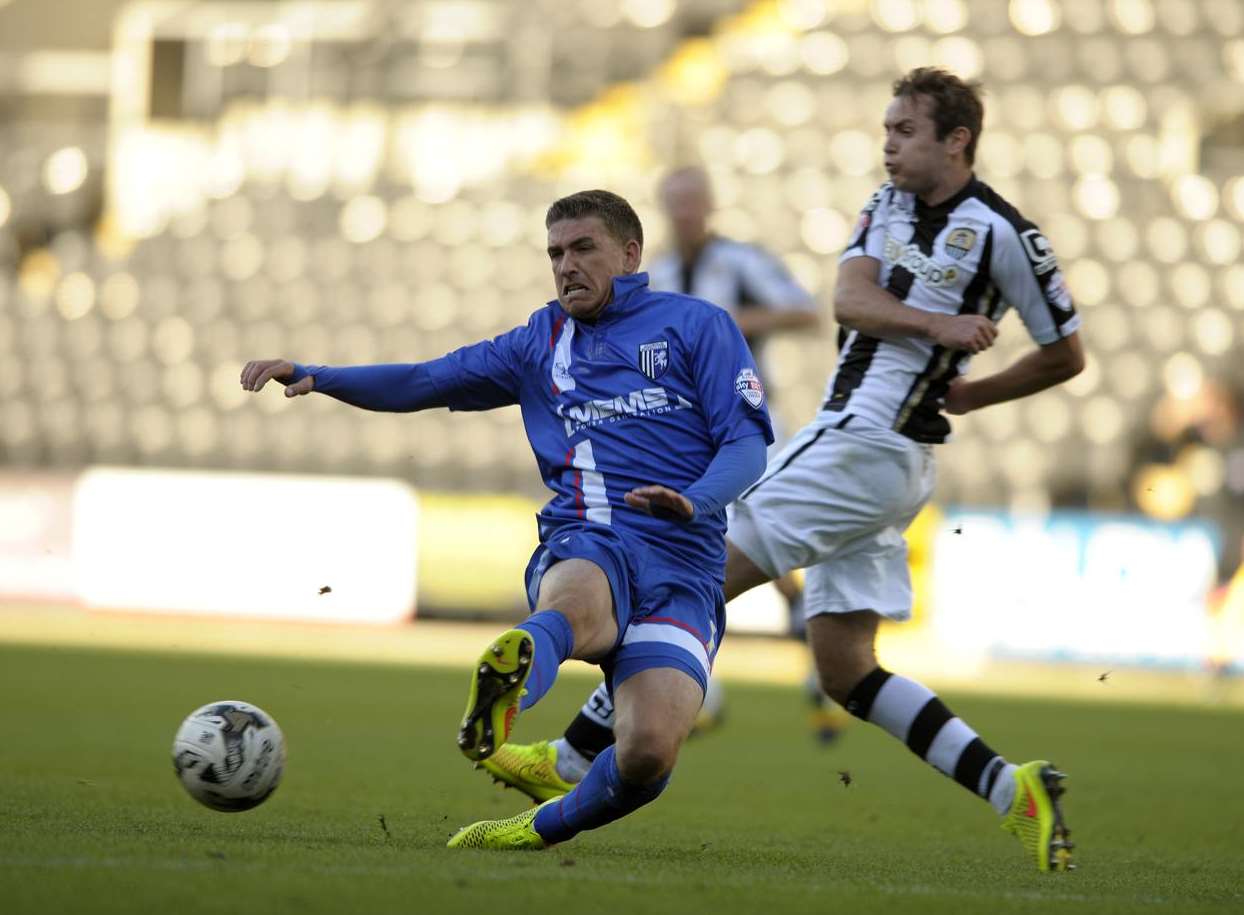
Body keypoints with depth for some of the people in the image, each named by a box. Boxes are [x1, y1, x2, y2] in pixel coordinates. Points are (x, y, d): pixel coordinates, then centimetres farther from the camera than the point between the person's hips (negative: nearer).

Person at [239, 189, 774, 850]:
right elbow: (425, 383, 23)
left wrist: (694, 501, -17)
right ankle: (504, 689, -74)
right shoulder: (541, 342, 26)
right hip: (584, 546, 1)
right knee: (573, 604, -41)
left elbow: (747, 441, 5)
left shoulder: (696, 325, 14)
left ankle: (546, 827, 0)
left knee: (649, 753, -25)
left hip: (684, 565, -1)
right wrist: (312, 376, 8)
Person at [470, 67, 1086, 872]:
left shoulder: (1002, 233, -5)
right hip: (844, 437, 9)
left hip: (872, 448, -9)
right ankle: (1012, 789, 4)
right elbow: (850, 299, -2)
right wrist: (936, 325, -17)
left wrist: (970, 395, 1)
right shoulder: (889, 204, 15)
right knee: (844, 668, 5)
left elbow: (1066, 354, 4)